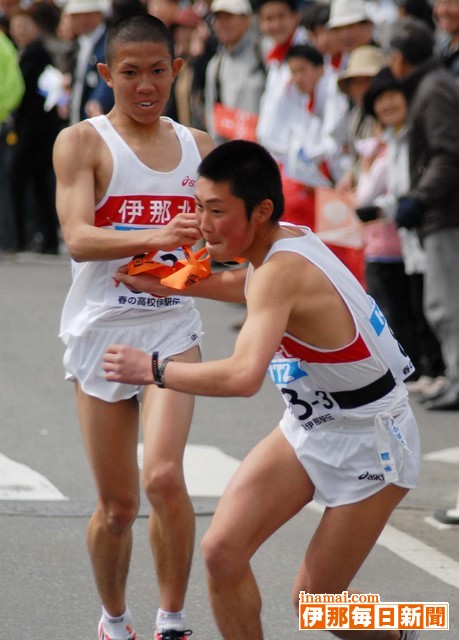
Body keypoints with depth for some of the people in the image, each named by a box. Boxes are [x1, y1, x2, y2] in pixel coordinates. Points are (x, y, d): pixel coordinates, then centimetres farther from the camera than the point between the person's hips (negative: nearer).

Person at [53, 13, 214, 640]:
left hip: (172, 324, 2)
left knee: (164, 476, -19)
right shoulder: (82, 142, -3)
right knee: (116, 505, 4)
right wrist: (155, 235, -33)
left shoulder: (197, 147, 11)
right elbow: (78, 237, -17)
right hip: (101, 325, -2)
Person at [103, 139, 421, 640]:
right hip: (307, 429, 8)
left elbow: (243, 377, -46)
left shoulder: (280, 271, -31)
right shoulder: (289, 239, -4)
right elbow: (244, 286, 24)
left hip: (369, 444, -8)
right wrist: (166, 284, 12)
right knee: (222, 551, -5)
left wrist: (152, 369, -34)